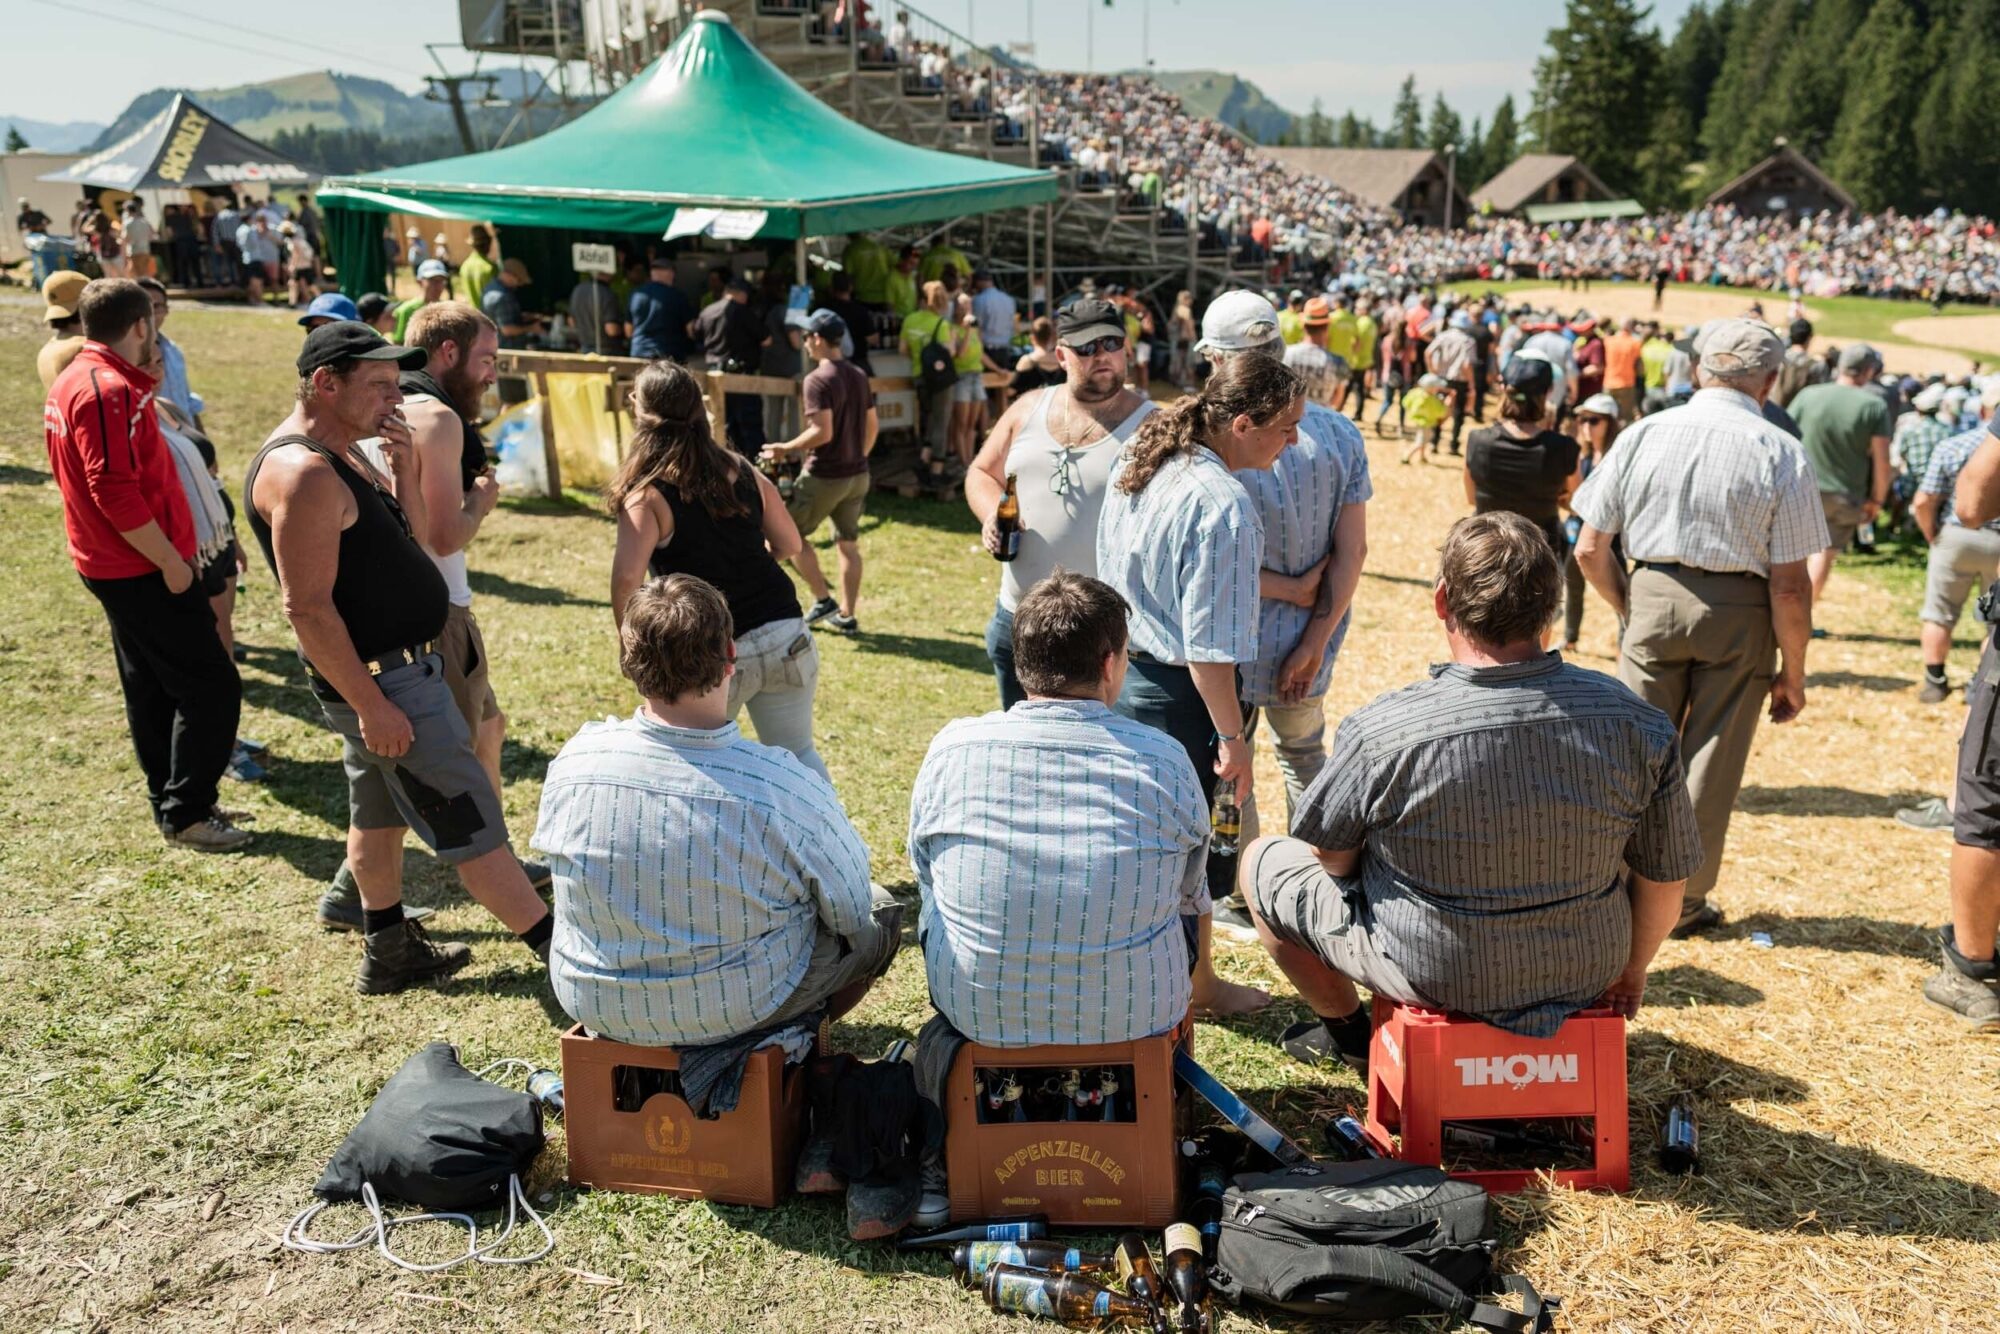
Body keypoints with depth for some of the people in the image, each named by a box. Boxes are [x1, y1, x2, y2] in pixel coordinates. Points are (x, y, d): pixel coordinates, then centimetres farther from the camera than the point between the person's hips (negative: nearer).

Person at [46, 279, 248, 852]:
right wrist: (170, 562, -20)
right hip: (143, 570, -11)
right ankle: (186, 814, 2)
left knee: (152, 690, 17)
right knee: (213, 687, -5)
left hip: (115, 565, 11)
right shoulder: (110, 390, -20)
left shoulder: (71, 382, 12)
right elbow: (116, 491, -26)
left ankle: (170, 803, 27)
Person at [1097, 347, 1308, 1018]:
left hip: (1119, 672, 8)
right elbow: (1207, 647, -25)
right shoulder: (1223, 507, -26)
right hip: (1173, 694, -8)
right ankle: (1197, 984, 33)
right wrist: (1232, 737, -16)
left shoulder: (1140, 459, 1)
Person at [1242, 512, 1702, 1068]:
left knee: (1262, 861, 17)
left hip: (1434, 979, -3)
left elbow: (1332, 854, -9)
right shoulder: (1639, 724, -16)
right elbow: (1664, 877, -4)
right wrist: (1630, 971, 16)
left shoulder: (1380, 731, -27)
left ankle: (1349, 1033, 34)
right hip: (1586, 977, 4)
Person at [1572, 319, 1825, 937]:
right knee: (1709, 764, 12)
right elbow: (1789, 585, -10)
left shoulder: (1643, 434, -4)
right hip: (1740, 614, -1)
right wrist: (1792, 674, 1)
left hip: (1653, 598, 2)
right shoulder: (1782, 453, -10)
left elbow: (1589, 550, -2)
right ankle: (1683, 902, 26)